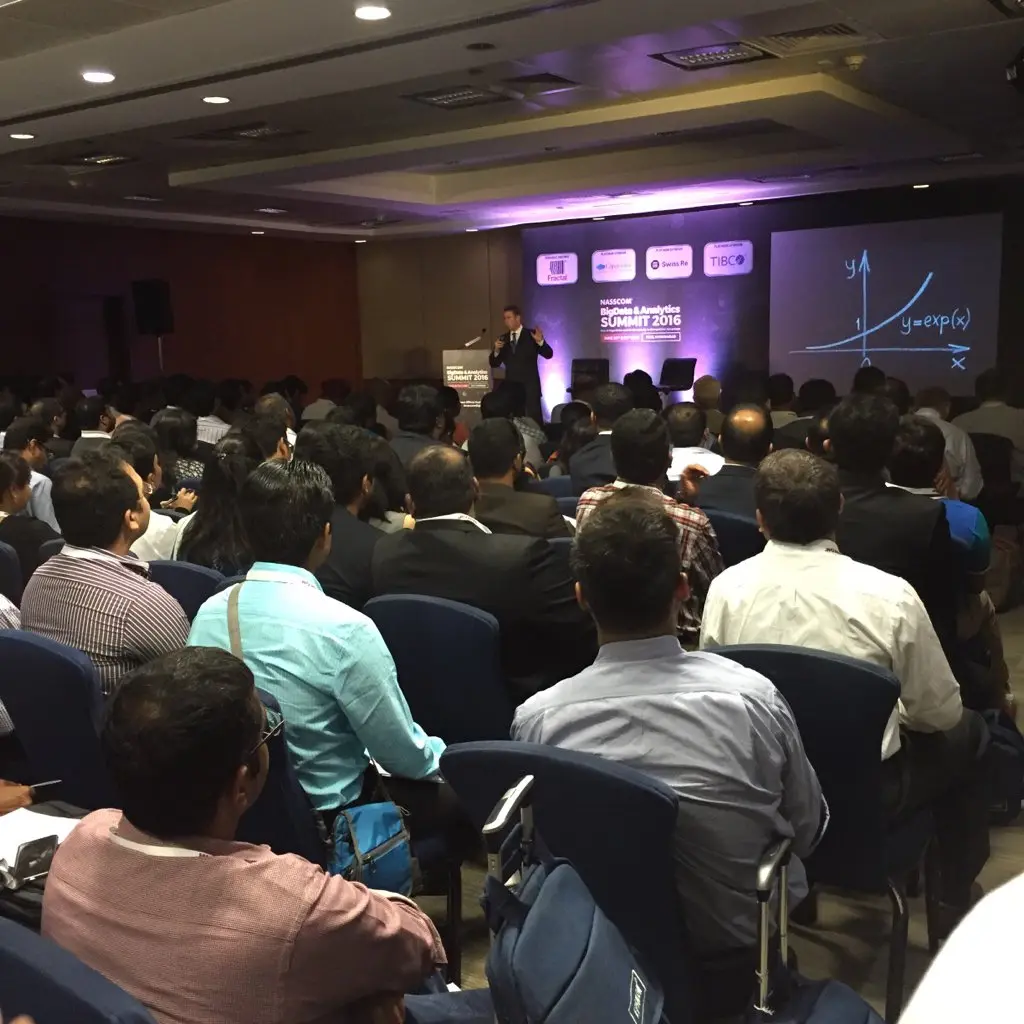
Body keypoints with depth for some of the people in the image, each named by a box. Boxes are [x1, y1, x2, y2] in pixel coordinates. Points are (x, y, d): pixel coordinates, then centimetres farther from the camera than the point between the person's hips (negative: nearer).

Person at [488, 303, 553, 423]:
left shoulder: (532, 334, -2)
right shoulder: (503, 339, 9)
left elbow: (548, 354, -10)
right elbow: (494, 364, 7)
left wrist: (540, 341, -28)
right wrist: (496, 350, -13)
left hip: (530, 386, -4)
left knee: (534, 419, -6)